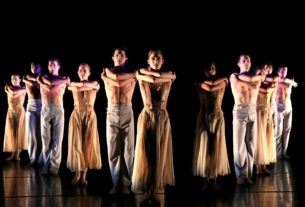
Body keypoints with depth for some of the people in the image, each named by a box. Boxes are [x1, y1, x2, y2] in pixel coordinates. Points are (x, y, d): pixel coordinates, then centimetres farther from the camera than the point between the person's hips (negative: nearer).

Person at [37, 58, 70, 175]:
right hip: (45, 110, 1)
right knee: (46, 138, 0)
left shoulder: (63, 79, 6)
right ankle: (46, 165, 6)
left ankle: (54, 166, -2)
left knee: (57, 139, -5)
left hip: (58, 110, -1)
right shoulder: (42, 77, 9)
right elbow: (50, 83, -11)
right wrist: (63, 80, -3)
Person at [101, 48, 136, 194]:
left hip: (127, 113, 0)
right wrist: (131, 74, -3)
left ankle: (125, 184, 5)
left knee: (127, 150, -1)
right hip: (112, 113, 0)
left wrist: (107, 77, 1)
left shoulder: (132, 75, 5)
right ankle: (115, 183, 8)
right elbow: (117, 78, -13)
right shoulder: (106, 72, 7)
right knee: (113, 150, 1)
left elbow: (118, 83, -12)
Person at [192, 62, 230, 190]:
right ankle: (206, 180, 4)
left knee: (217, 148, 1)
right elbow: (210, 87, -17)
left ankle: (214, 180, 7)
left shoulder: (222, 83, 3)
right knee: (204, 148, -1)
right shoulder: (200, 83, 2)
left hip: (218, 118, 1)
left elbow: (212, 87, -17)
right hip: (204, 118, 0)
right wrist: (223, 78, -4)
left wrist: (207, 81, 0)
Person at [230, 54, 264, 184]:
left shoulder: (257, 76, 14)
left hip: (252, 111, 4)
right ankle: (240, 175, 1)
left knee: (251, 144, 3)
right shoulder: (234, 76, 3)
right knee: (239, 145, -4)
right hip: (240, 111, -3)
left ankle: (248, 175, 8)